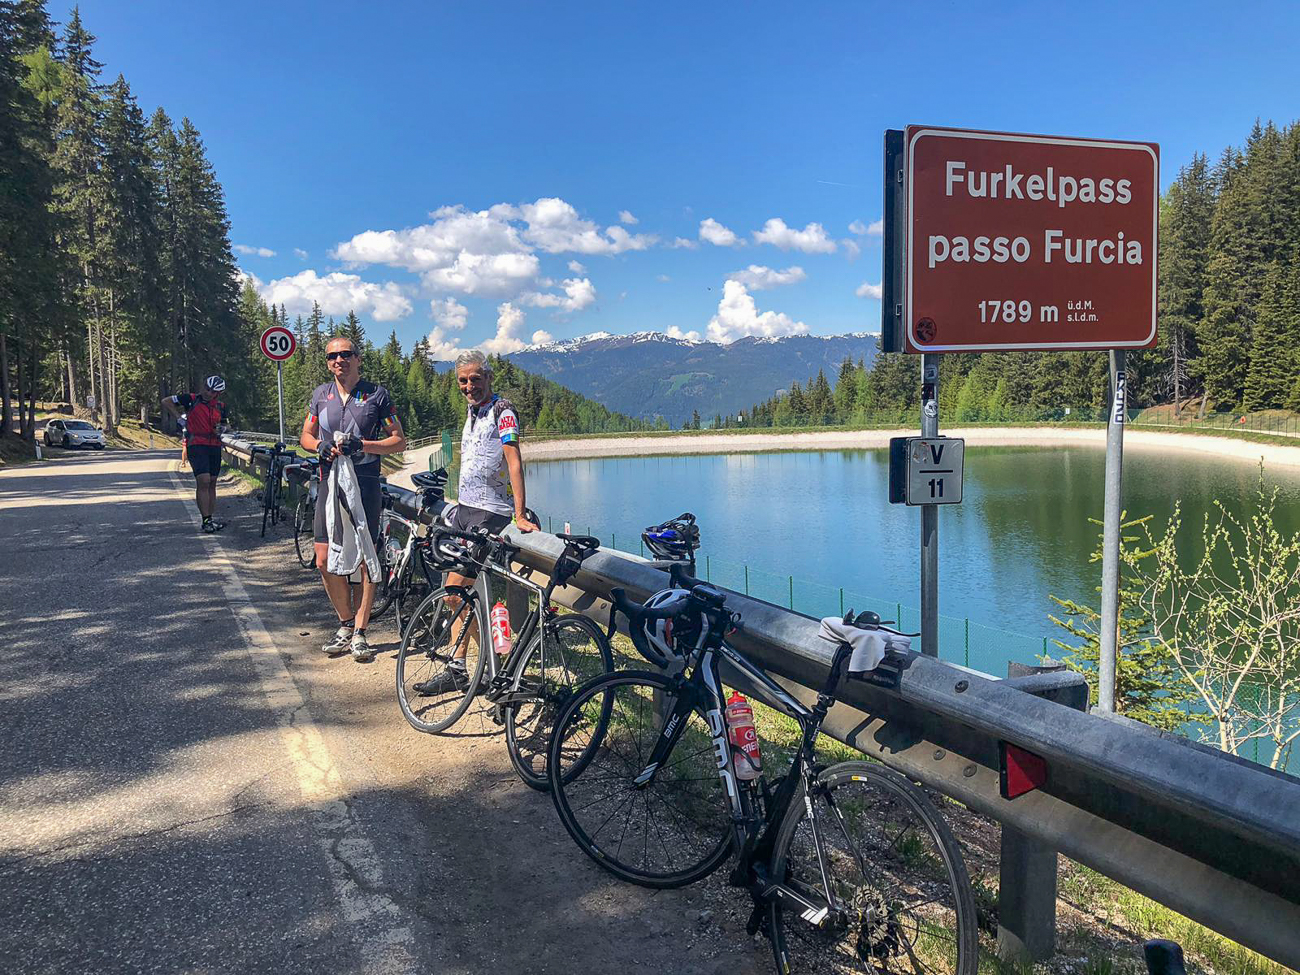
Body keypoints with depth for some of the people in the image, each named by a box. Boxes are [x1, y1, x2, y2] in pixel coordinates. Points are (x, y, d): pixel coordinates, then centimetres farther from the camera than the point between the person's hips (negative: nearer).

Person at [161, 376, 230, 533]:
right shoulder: (191, 399, -3)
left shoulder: (221, 407, 9)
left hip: (214, 447, 5)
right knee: (203, 481, -16)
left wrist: (221, 429, 0)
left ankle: (213, 519, 14)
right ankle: (206, 520, -15)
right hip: (196, 446, -5)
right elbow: (165, 401, 4)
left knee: (212, 484, 9)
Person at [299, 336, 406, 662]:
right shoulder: (321, 394, 11)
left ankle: (360, 633, 8)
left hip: (365, 486, -4)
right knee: (325, 562, 2)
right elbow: (305, 436, 19)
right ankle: (346, 624, 20)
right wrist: (321, 445, -4)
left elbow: (400, 441, -1)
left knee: (366, 560, -1)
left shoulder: (376, 395, 0)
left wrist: (362, 445, -16)